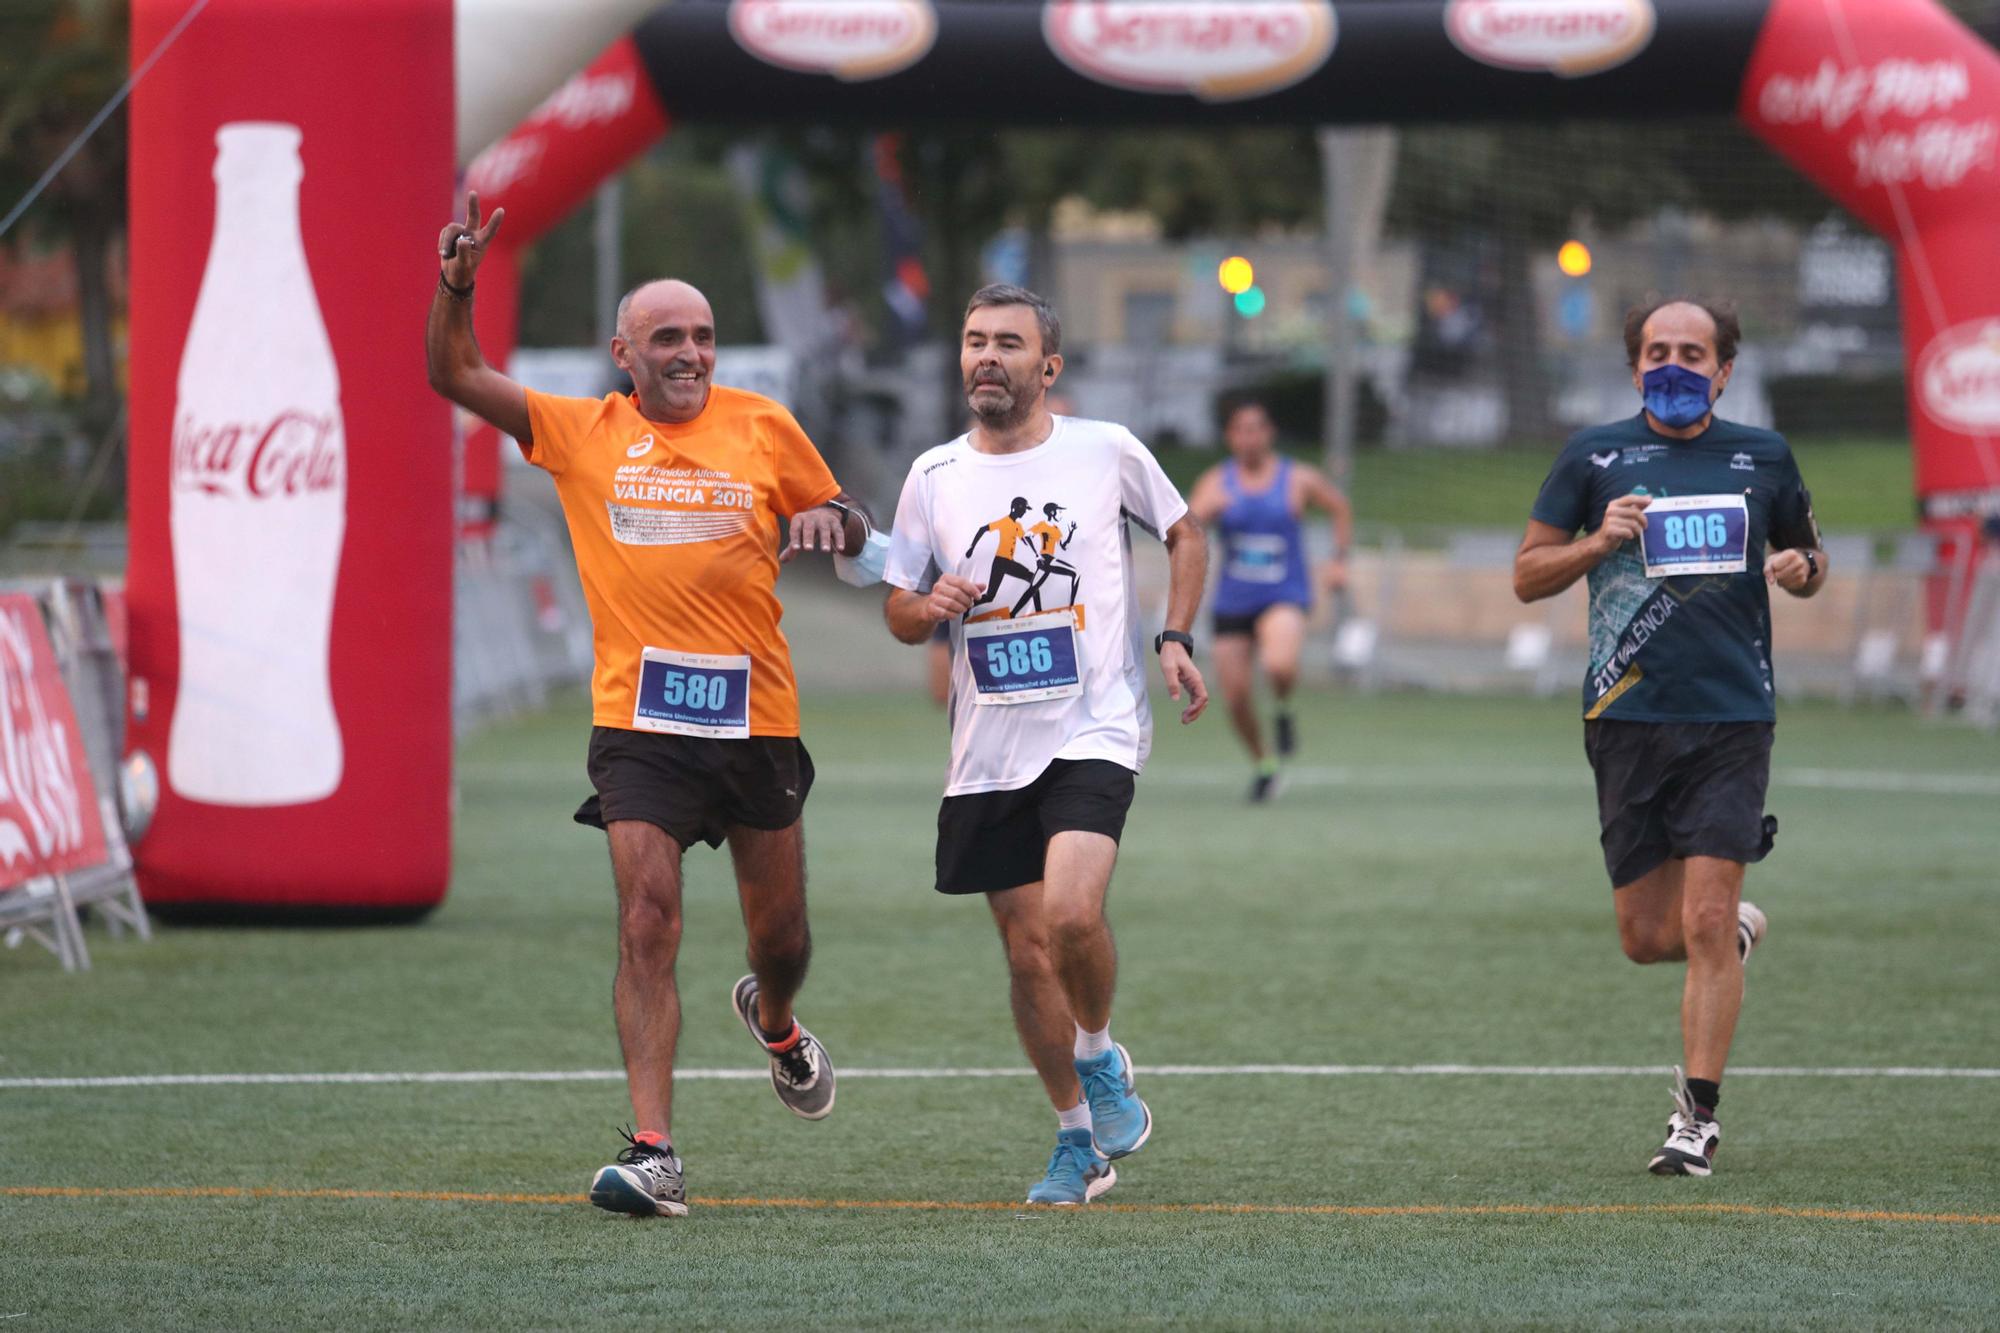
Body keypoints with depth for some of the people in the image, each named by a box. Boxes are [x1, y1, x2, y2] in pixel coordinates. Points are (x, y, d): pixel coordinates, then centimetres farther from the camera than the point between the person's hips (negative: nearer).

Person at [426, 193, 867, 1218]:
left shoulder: (764, 428, 5)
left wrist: (829, 520, -8)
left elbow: (841, 520, 16)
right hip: (638, 720, -2)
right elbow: (454, 375, 2)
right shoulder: (583, 432, 3)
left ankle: (773, 1019, 50)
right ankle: (653, 1152, -18)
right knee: (647, 921, -15)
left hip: (756, 717, 2)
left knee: (780, 933, 13)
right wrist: (456, 287, -15)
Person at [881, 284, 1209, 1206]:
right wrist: (930, 606, -10)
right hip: (987, 751, 3)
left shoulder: (1107, 452, -1)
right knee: (1027, 950, 5)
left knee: (1071, 914, -24)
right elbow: (897, 609, 13)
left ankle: (1100, 1058, 5)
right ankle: (1078, 1140, 21)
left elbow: (1183, 535, 14)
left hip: (1094, 732, -3)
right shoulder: (933, 476, 6)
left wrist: (1174, 637, 0)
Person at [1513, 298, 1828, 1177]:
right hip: (1628, 716, 1)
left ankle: (1698, 1117, -1)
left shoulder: (1763, 457, 8)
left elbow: (1807, 558, 22)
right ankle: (1738, 933, 37)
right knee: (1646, 935, 3)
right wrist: (1598, 542, -11)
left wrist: (1800, 567, -2)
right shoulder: (1595, 457, 5)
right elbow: (1526, 577, 8)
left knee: (1704, 921, -10)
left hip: (1732, 717, -1)